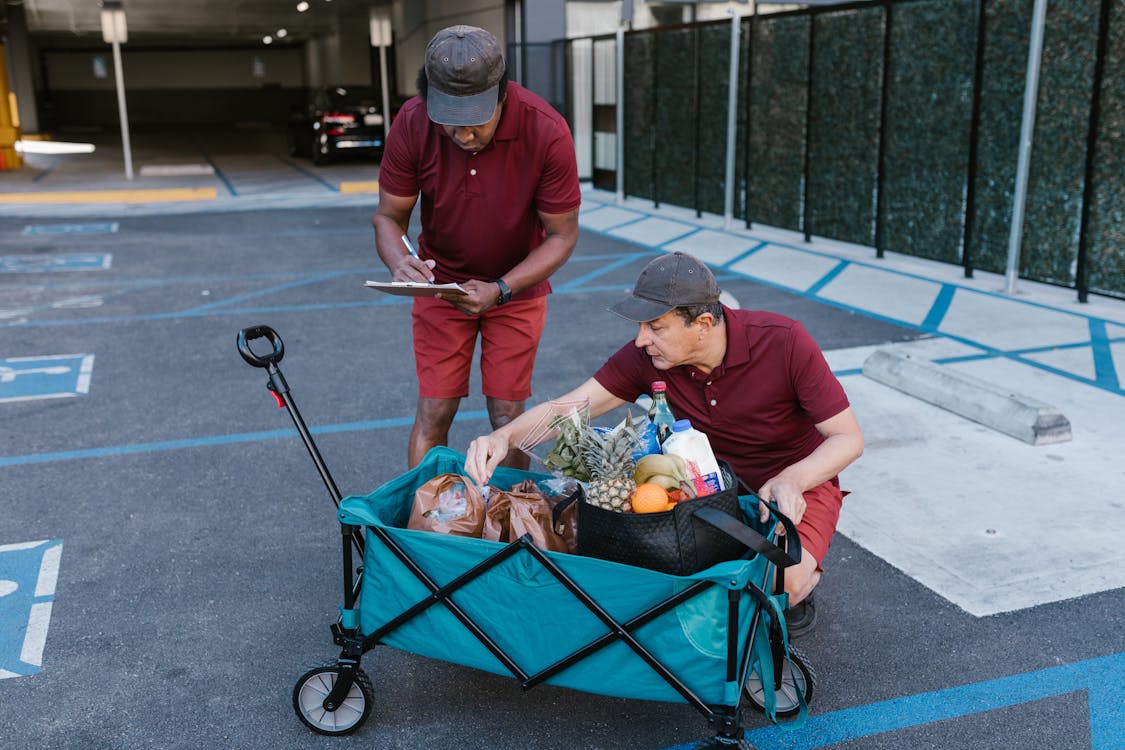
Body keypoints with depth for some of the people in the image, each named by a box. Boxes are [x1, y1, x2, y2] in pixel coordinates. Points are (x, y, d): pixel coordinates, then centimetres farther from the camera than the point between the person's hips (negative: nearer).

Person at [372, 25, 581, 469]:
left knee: (507, 415, 2)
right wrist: (399, 264, -33)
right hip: (441, 279, 1)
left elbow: (562, 234, -17)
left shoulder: (547, 132, -26)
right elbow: (388, 216, -9)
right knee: (433, 411, 1)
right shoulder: (411, 125, -20)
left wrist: (500, 290, -30)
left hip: (518, 285, -1)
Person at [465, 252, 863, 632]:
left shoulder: (784, 342, -26)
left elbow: (849, 438, -20)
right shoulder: (647, 356, -16)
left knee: (777, 585, -31)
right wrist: (503, 436, -33)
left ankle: (806, 574, 8)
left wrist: (792, 480, -38)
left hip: (801, 480, -4)